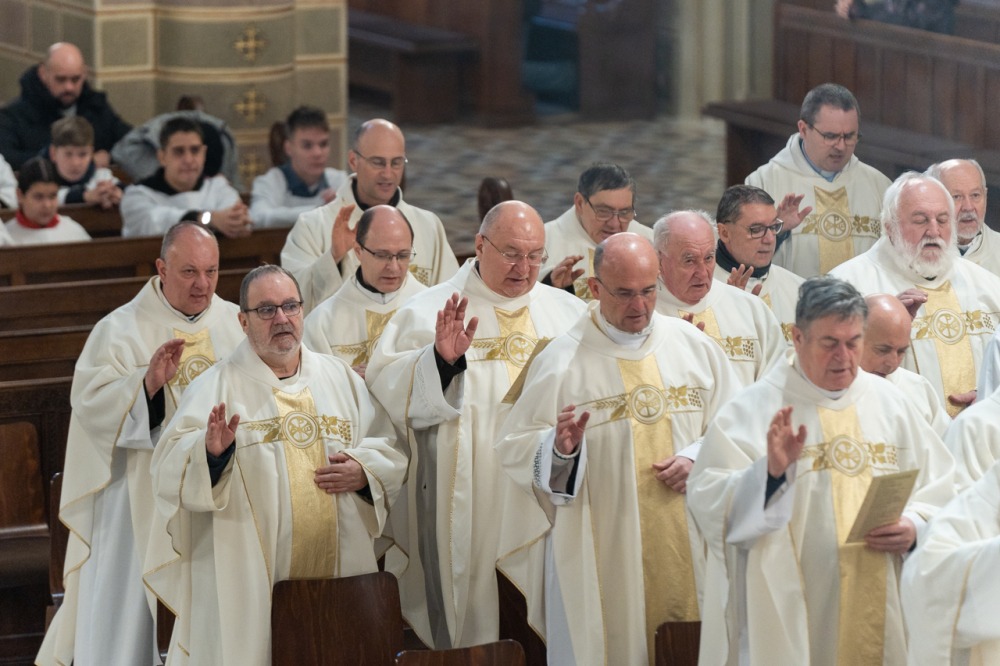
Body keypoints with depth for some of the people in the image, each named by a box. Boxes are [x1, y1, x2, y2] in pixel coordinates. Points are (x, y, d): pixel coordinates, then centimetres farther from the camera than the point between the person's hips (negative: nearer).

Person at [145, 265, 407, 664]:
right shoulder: (216, 387, -1)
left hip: (342, 574, 4)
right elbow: (171, 471, -11)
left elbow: (392, 451, 14)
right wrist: (210, 452, -31)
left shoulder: (340, 378, 11)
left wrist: (364, 473, -6)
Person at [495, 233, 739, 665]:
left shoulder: (693, 347, 6)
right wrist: (558, 449, -25)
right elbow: (516, 449, -5)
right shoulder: (562, 361, -3)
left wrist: (698, 458, -9)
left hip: (687, 546, 3)